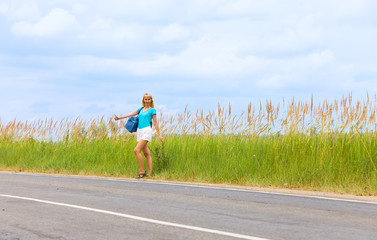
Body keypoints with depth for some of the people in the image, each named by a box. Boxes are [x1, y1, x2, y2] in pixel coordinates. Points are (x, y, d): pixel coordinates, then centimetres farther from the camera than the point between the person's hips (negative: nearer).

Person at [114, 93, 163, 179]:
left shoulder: (152, 110, 4)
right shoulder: (141, 109, 20)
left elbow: (155, 123, 3)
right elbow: (131, 114, 13)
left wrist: (159, 135, 1)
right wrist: (119, 118, 4)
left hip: (147, 131, -6)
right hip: (139, 131, 6)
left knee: (137, 150, -17)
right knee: (146, 153, 6)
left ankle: (142, 171, -13)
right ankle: (150, 173, 6)